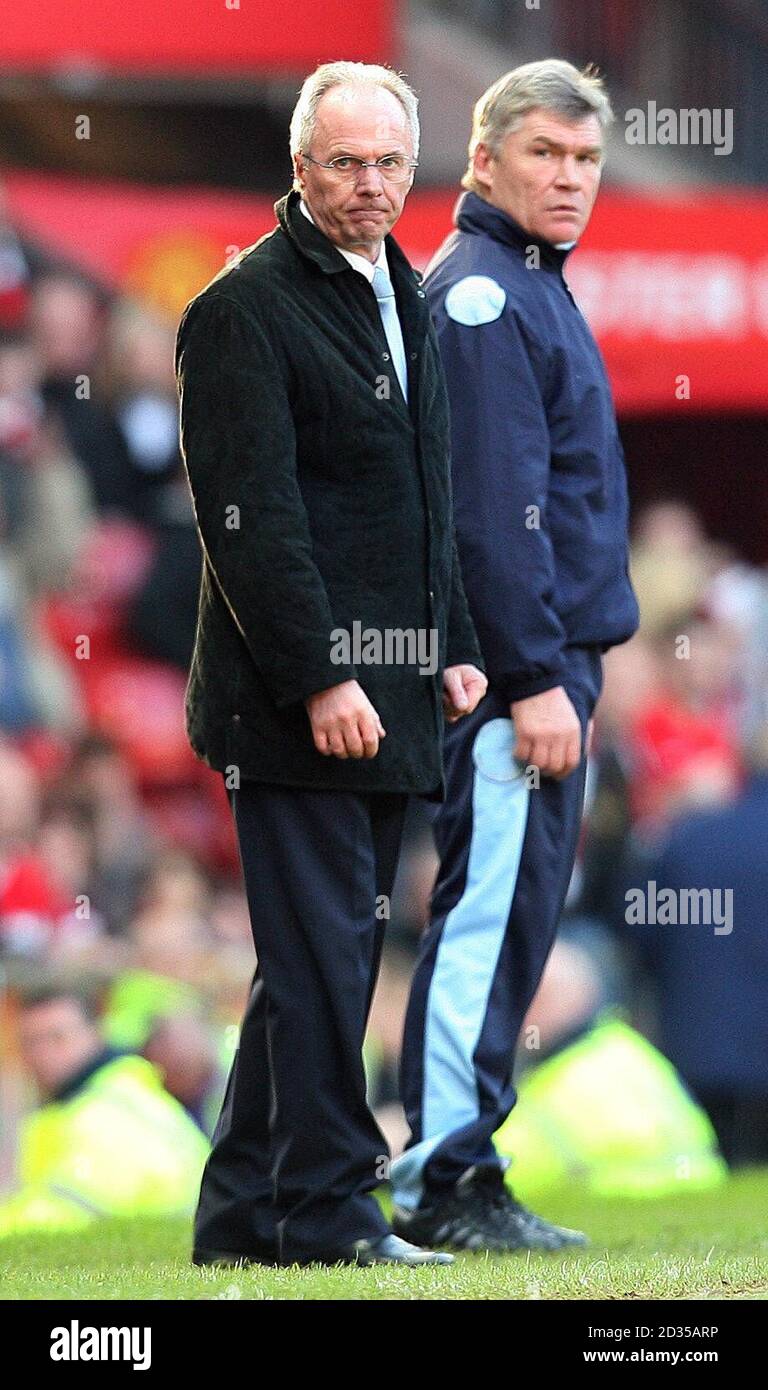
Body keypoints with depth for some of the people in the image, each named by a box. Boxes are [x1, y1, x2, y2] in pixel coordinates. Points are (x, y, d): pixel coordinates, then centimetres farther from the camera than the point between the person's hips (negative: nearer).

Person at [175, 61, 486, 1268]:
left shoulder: (405, 297, 17)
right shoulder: (246, 308, -10)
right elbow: (249, 515, -16)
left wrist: (456, 646, 16)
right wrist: (320, 681, -19)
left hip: (386, 692, 9)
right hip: (297, 699, -9)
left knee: (321, 960, 10)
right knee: (322, 954, -8)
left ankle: (244, 1213, 16)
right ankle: (326, 1209, -3)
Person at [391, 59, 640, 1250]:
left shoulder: (532, 288, 18)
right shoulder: (481, 294, -13)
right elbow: (491, 511, -19)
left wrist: (564, 666, 18)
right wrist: (535, 680, -21)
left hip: (552, 654, 10)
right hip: (517, 661, -10)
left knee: (512, 913, 10)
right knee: (492, 908, -9)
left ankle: (445, 1164, 14)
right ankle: (448, 1182, -7)